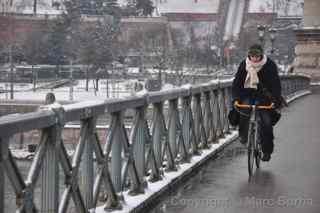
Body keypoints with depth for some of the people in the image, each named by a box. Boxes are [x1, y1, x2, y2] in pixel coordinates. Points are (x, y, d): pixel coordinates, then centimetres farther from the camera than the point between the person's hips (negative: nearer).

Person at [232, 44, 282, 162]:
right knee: (244, 110, -30)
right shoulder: (244, 64, -6)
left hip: (263, 95, -1)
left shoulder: (270, 65, -12)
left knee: (266, 122, -10)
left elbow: (276, 84, -15)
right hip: (248, 93, 1)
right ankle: (243, 134, -6)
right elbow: (237, 82, -7)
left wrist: (276, 100, -30)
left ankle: (267, 151, 3)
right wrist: (235, 98, -22)